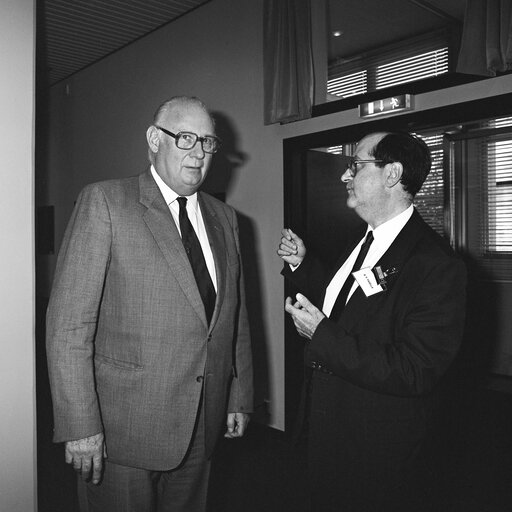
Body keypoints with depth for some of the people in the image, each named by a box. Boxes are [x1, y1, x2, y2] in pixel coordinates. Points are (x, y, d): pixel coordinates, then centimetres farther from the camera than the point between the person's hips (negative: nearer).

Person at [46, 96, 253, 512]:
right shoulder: (104, 203, -9)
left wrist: (240, 398, 11)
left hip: (202, 426, 5)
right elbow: (69, 322, -13)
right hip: (123, 428, -5)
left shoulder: (224, 218, 9)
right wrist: (80, 425, -15)